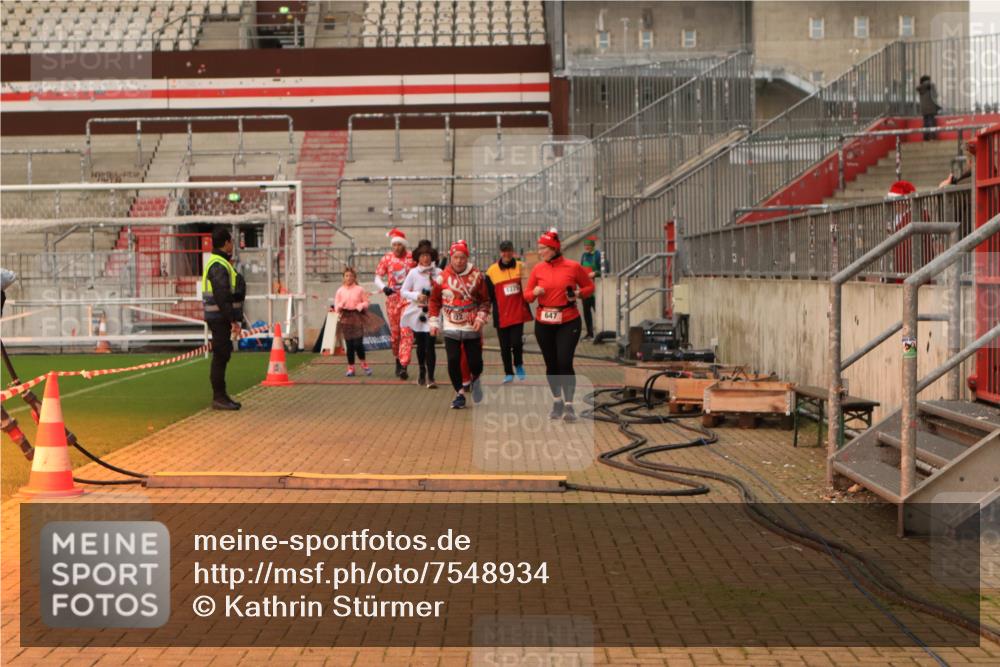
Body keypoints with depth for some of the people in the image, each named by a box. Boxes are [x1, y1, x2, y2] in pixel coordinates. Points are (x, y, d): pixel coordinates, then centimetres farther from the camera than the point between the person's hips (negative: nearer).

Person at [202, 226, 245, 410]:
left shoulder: (218, 263, 17)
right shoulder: (219, 266, -17)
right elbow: (222, 297, -22)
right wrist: (233, 320, -22)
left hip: (221, 319, 11)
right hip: (220, 317, -11)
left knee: (222, 355, 13)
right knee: (220, 356, -7)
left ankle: (221, 396, 18)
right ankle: (219, 398, -4)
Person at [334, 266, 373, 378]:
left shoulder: (360, 289, 3)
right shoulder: (340, 290, 9)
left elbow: (366, 303, 4)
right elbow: (336, 305, 7)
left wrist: (360, 306, -16)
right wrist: (340, 306, -14)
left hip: (357, 317, -2)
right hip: (345, 318, 2)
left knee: (358, 343, -9)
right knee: (349, 344, 3)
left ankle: (364, 364, 13)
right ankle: (350, 367, 11)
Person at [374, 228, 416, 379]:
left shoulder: (412, 257, -2)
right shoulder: (387, 258, 3)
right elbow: (377, 277, 3)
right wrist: (383, 287, -17)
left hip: (408, 298, -2)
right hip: (392, 298, 2)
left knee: (406, 332, -12)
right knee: (394, 332, 9)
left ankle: (403, 366, -16)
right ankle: (397, 361, 27)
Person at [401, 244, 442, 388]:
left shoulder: (438, 273, -5)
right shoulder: (413, 273, -1)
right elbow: (403, 291, 2)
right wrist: (416, 296, -13)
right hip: (417, 313, 2)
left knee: (430, 346, -11)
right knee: (420, 346, 14)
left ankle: (430, 378, -11)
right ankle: (422, 373, 34)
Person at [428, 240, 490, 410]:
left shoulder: (477, 276, -2)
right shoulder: (443, 277, -1)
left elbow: (485, 300, 4)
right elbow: (434, 300, 9)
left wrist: (481, 317, -8)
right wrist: (434, 321, 4)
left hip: (472, 327, 0)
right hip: (451, 327, 0)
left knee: (475, 363, 0)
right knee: (453, 361, -6)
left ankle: (474, 380, 35)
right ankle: (460, 394, 8)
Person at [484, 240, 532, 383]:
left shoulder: (521, 267, 0)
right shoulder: (492, 270, -2)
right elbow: (489, 295, 4)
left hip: (518, 313, 0)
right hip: (501, 316, 0)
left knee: (517, 342, -10)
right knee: (505, 346, 7)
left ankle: (518, 365, 19)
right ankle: (508, 373, 22)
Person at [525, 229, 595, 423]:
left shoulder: (573, 267, -4)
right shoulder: (538, 269, 3)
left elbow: (589, 286, 7)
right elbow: (527, 296, 9)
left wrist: (578, 294, -12)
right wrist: (534, 292, -13)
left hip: (568, 322, -3)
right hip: (543, 323, 3)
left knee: (565, 363, -11)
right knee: (551, 364, 8)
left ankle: (568, 406, -3)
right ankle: (557, 402, 25)